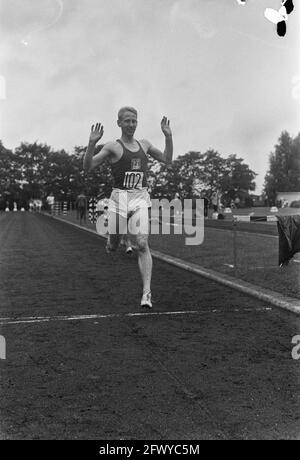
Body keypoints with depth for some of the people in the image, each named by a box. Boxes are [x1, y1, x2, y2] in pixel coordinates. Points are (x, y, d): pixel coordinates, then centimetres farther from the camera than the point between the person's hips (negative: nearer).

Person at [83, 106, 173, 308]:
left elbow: (167, 159, 23)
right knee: (113, 246, 7)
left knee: (142, 244, -14)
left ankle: (147, 292, -15)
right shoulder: (113, 147, -1)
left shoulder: (144, 144, 13)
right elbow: (88, 166, -7)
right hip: (120, 197, -2)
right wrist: (92, 144, -22)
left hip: (141, 198, 2)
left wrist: (168, 136, 10)